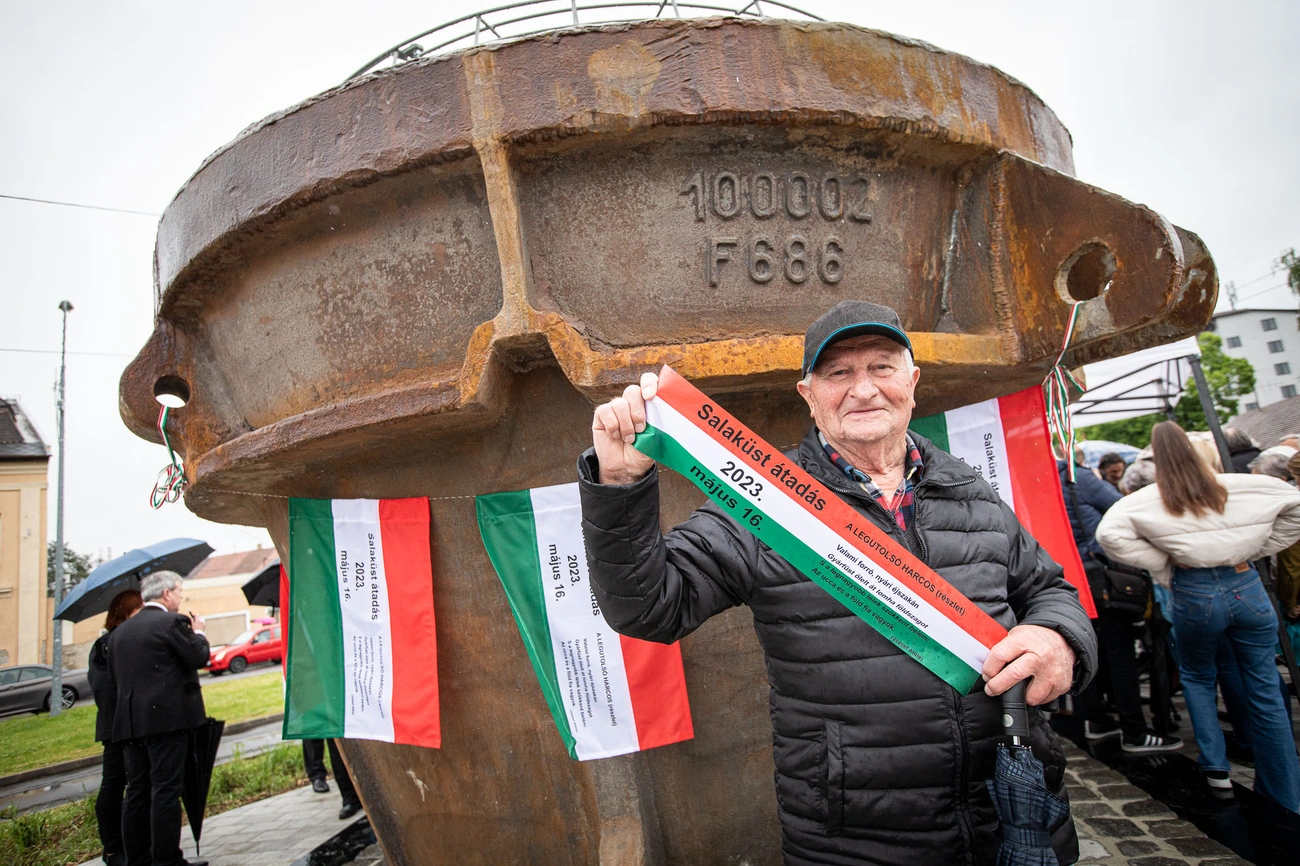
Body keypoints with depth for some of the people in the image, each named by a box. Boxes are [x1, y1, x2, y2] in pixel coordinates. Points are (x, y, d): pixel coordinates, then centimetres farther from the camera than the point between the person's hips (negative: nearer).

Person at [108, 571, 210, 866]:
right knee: (166, 790, -3)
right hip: (166, 718, -7)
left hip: (129, 721, 7)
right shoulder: (173, 621, -8)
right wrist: (197, 632, 8)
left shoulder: (120, 631, 15)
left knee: (137, 791, 12)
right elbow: (199, 656, -9)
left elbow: (115, 676, 16)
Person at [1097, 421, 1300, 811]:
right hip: (1247, 587, 2)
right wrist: (1257, 549, 12)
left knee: (1197, 677, 23)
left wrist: (1161, 562, -5)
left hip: (1195, 594, -2)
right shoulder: (1236, 486, 4)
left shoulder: (1150, 500, -6)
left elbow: (1109, 532, -17)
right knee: (1266, 694, 10)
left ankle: (1215, 767, 15)